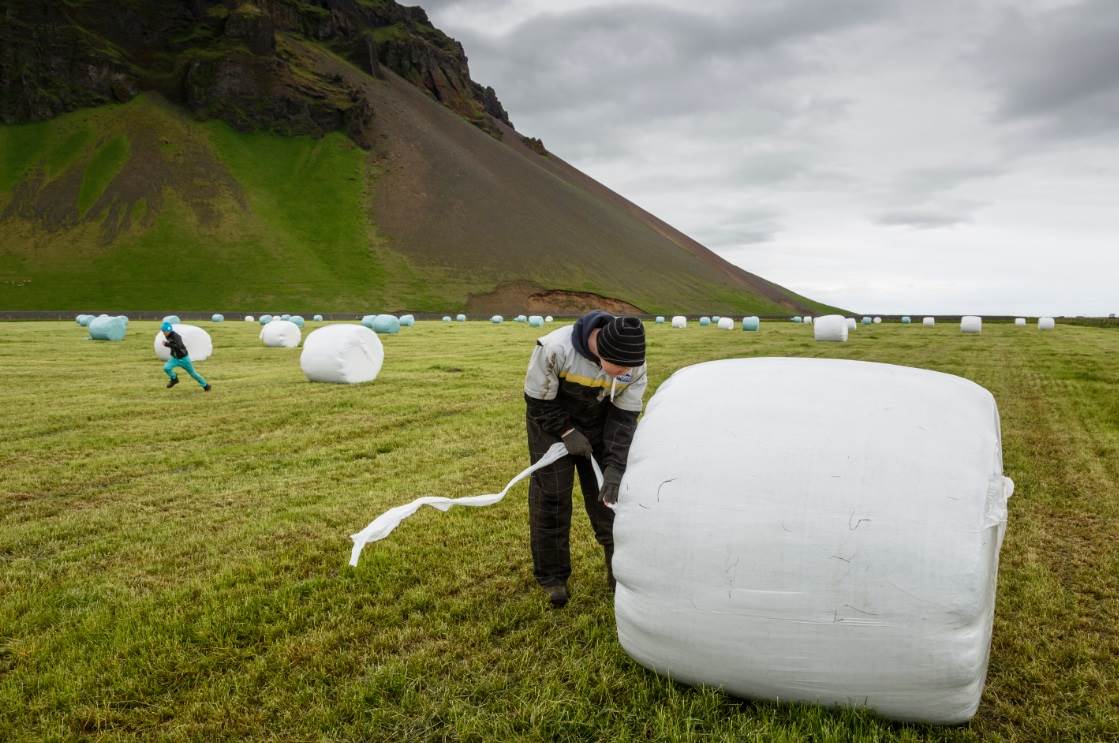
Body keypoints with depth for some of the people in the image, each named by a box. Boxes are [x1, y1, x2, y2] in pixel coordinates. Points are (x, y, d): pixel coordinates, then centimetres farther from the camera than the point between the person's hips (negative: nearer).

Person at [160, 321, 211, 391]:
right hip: (175, 358, 6)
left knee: (192, 373, 6)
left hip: (183, 358, -6)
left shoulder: (175, 336, -26)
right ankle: (174, 379, 7)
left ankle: (205, 385, 24)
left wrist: (167, 344, -41)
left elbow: (178, 346, -42)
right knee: (166, 368, -20)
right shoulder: (167, 337, -3)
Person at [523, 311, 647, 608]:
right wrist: (567, 433, -21)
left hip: (598, 424, 3)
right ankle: (552, 577, 14)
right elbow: (537, 402, -21)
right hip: (552, 423, -3)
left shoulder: (634, 365, -25)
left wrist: (615, 467, -25)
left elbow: (624, 418, -17)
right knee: (551, 495, -2)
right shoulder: (553, 349, -36)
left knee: (609, 493, 3)